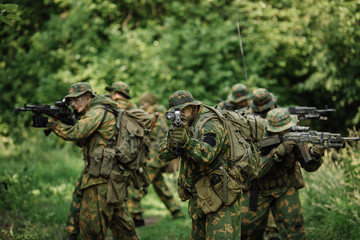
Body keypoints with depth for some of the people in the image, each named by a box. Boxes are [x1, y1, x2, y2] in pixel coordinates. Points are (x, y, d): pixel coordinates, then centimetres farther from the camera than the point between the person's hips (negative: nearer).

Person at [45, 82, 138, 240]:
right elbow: (81, 142, 21)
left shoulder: (98, 111, -10)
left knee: (91, 222, -6)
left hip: (102, 179, -10)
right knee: (119, 220, 16)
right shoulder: (105, 112, 20)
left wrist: (51, 124, -7)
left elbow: (76, 133, -20)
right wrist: (64, 121, 8)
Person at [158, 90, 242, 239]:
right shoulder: (184, 127, 11)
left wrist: (186, 141, -44)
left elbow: (206, 155, -31)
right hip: (198, 199, 9)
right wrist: (172, 139, -18)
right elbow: (163, 155, 2)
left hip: (220, 198, -9)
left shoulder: (211, 125, -14)